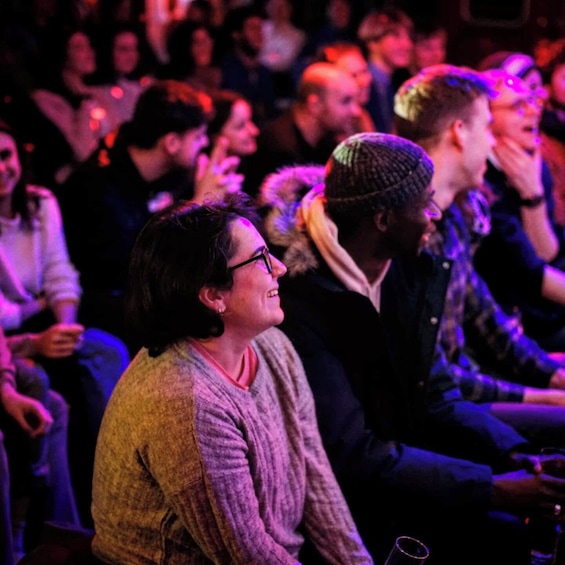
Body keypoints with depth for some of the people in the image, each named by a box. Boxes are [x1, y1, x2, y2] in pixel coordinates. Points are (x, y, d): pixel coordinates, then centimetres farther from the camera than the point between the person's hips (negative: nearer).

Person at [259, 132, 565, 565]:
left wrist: (516, 456, -11)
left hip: (401, 460, 7)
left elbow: (437, 400, 5)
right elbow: (353, 454, -24)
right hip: (350, 496, -7)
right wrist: (492, 490, -24)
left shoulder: (412, 273, 1)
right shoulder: (302, 302, -23)